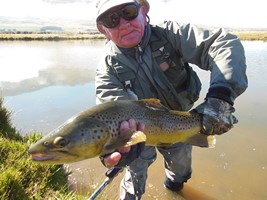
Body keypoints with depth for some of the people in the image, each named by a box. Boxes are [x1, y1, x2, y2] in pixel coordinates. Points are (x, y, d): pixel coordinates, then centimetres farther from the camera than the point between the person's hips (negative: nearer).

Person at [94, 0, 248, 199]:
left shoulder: (169, 34, -25)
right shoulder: (107, 69, -25)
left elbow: (225, 43, -35)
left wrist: (220, 95, -52)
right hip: (140, 128, -2)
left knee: (181, 160, 24)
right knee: (136, 169, 5)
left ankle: (175, 179, 60)